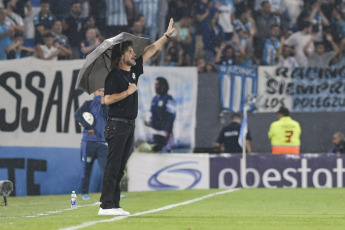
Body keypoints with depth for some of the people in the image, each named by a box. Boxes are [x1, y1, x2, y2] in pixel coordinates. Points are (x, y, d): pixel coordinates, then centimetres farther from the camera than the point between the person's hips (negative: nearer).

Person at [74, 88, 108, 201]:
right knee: (86, 168, 1)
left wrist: (104, 105, -8)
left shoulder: (105, 105, 16)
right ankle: (84, 193, 10)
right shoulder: (88, 104, 7)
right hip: (88, 142, -2)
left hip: (102, 142, 2)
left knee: (105, 167, -9)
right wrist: (88, 127, -16)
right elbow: (77, 115, -8)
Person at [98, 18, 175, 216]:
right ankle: (106, 206, -11)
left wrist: (167, 35, 21)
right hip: (117, 125, -8)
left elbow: (152, 50, 21)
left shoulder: (134, 70, 13)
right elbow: (108, 99, -18)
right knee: (113, 167, -10)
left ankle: (115, 205, 8)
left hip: (130, 125, 8)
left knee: (120, 168, 7)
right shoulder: (114, 75, -9)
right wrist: (128, 92, -16)